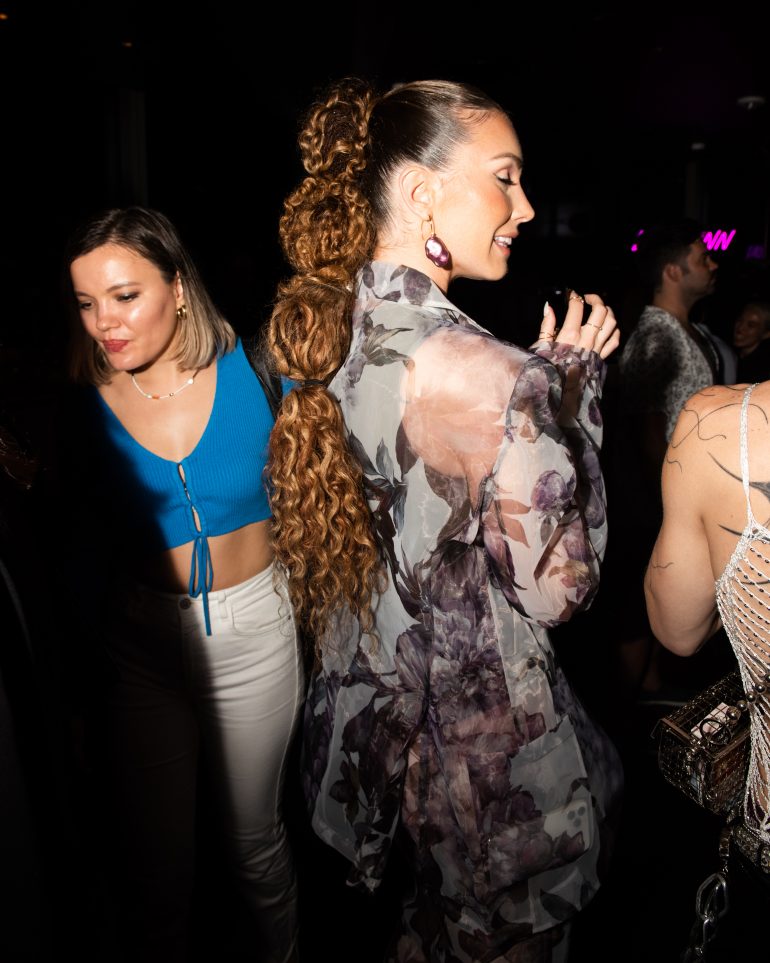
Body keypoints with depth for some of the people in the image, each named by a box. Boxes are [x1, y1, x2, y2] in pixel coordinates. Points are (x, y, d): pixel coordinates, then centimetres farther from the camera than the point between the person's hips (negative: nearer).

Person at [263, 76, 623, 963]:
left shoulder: (327, 329, -4)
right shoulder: (490, 376, -29)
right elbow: (557, 588, -18)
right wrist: (569, 392, -11)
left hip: (366, 712, 7)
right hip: (481, 742, -7)